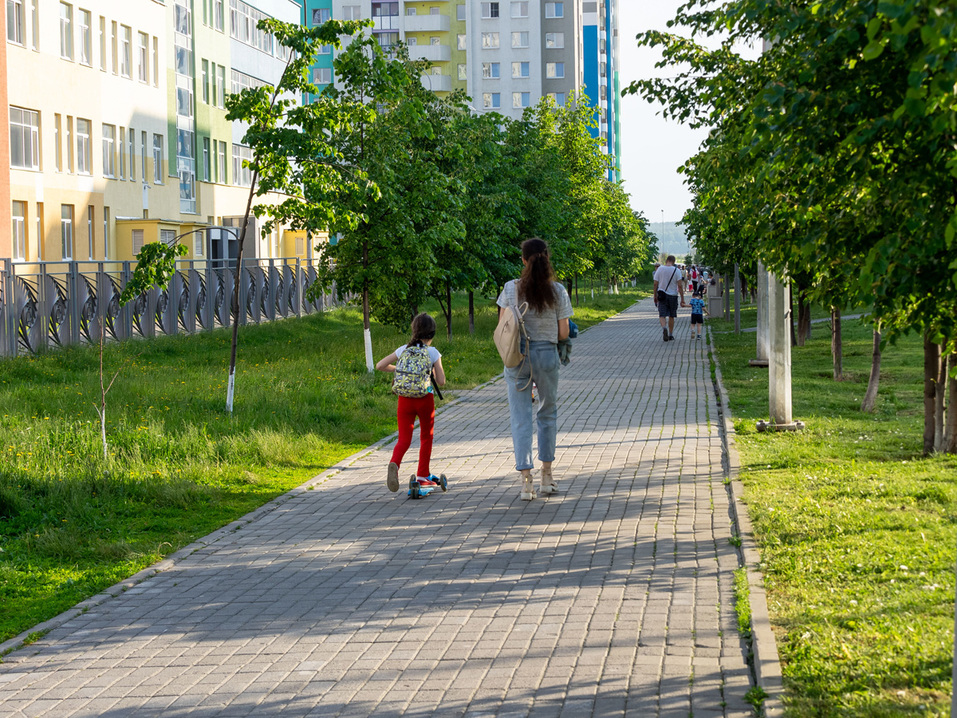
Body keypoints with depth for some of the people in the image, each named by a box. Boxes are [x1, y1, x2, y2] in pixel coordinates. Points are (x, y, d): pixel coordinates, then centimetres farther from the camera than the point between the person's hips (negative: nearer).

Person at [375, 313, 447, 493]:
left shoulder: (403, 350, 3)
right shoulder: (433, 353, -4)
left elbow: (380, 365, 4)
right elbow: (441, 381, -6)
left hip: (405, 399, 2)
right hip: (425, 399, -2)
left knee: (404, 439, 3)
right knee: (426, 437, 17)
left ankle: (394, 465, -26)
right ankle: (423, 476, 22)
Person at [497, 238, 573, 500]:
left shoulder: (511, 289, -7)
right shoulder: (558, 291, -5)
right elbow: (563, 333, -2)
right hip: (547, 355, 1)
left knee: (520, 418, 3)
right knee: (548, 413, 19)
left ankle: (526, 480, -5)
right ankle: (547, 476, 22)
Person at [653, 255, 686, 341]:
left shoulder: (660, 269, -2)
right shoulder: (676, 270, -6)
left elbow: (655, 284, 0)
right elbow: (680, 286, -9)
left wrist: (655, 296, 11)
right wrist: (682, 299, -5)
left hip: (662, 296, 0)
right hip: (673, 295, 0)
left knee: (662, 315, -2)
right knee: (671, 316, 13)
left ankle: (664, 327, -31)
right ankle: (671, 335, 19)